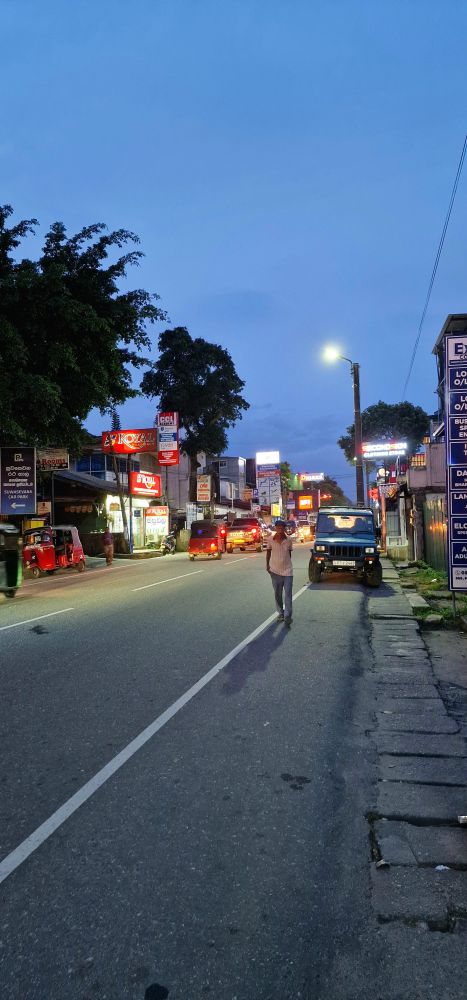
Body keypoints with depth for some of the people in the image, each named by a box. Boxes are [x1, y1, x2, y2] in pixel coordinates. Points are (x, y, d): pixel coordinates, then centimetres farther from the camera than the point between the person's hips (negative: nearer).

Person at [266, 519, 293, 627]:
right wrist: (267, 565, 4)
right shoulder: (271, 540, -3)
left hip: (287, 570, -1)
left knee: (288, 594, -7)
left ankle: (287, 617, -8)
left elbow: (289, 553, 10)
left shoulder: (289, 540, -2)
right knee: (277, 594, 11)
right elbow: (268, 552, 8)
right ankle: (281, 613, 26)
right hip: (275, 570, 1)